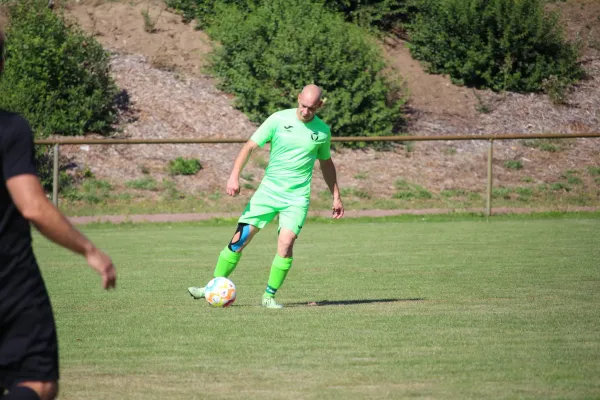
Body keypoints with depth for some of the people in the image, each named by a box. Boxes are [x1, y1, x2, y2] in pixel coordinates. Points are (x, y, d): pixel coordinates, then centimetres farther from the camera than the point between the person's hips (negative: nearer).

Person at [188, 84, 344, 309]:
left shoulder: (322, 131, 3)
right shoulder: (279, 120, -4)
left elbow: (326, 163, 20)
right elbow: (250, 146, -3)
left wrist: (336, 196, 21)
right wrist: (234, 176, -15)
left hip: (297, 198, 0)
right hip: (268, 191, 0)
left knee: (285, 243, -19)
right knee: (239, 239, -4)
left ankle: (269, 296, -4)